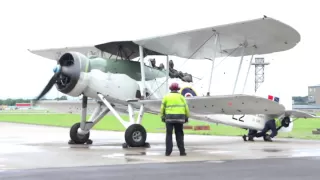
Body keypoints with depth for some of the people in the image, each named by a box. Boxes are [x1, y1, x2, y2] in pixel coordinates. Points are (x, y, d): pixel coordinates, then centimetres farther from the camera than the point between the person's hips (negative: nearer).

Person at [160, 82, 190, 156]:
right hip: (179, 117, 1)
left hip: (169, 117, -1)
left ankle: (168, 152, -2)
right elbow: (186, 108, 5)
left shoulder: (166, 97, 6)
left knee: (169, 135, 3)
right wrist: (187, 117, 13)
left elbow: (162, 108, 3)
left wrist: (162, 117, 11)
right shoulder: (181, 97, 7)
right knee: (179, 135, 7)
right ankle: (182, 151, 6)